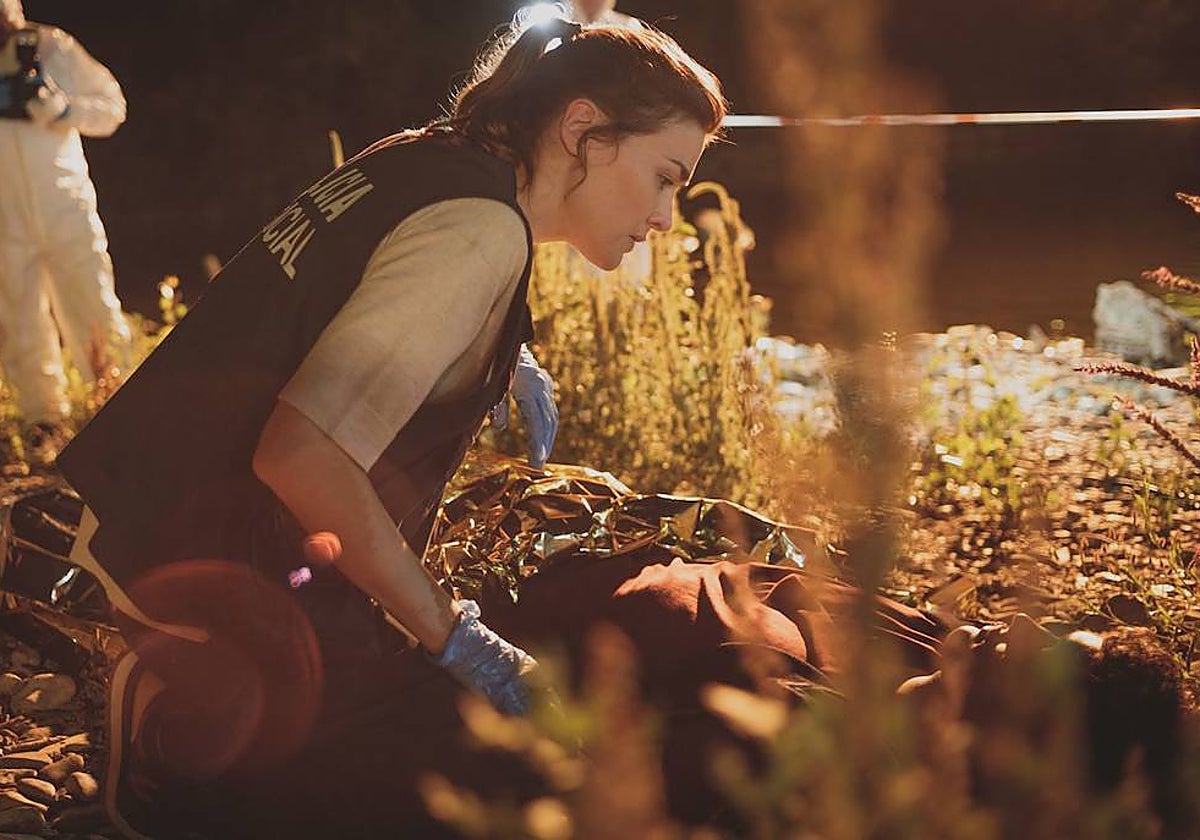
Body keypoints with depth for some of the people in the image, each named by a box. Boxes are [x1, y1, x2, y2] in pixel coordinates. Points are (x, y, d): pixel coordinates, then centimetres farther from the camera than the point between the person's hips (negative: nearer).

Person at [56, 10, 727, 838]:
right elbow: (302, 452, -29)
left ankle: (176, 694, 13)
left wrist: (501, 365, 18)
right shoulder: (480, 232, -21)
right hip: (218, 571, -10)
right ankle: (185, 744, -4)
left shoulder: (419, 159, 7)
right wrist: (459, 638, -20)